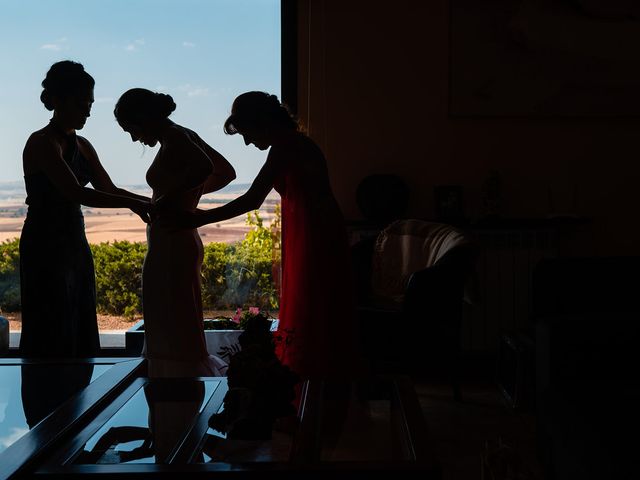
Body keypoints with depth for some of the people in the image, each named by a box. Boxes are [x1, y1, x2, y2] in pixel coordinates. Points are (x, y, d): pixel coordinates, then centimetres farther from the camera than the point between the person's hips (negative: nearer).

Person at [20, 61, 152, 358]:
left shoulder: (82, 146, 12)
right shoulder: (42, 143, -13)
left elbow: (108, 190, 15)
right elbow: (76, 193, -23)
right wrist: (131, 204, -25)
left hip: (74, 245, 9)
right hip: (45, 247, -8)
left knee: (81, 336, 11)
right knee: (52, 337, -5)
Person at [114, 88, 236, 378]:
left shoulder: (175, 138, -13)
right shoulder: (185, 137, 14)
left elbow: (204, 168, -31)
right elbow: (226, 173, 21)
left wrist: (166, 197, -20)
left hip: (169, 246, -10)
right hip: (184, 242, 10)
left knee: (175, 331, -6)